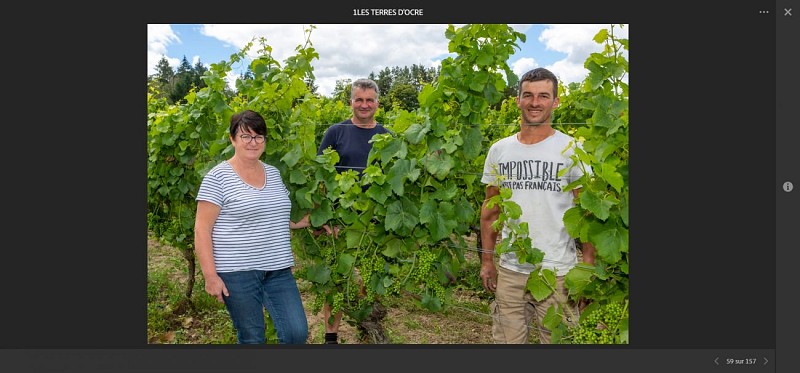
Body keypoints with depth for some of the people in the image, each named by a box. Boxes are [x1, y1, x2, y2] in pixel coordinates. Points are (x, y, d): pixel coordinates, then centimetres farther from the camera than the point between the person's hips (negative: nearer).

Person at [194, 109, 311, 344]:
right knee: (251, 338, 6)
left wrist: (304, 222, 11)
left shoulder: (274, 173, 12)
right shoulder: (218, 177, -7)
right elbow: (202, 230, -8)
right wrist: (210, 276, -14)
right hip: (237, 272, -5)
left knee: (297, 333, 1)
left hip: (278, 270, 5)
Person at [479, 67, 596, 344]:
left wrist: (587, 269, -8)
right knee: (507, 339, 13)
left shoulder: (572, 149, -3)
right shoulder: (498, 150, 6)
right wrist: (487, 260, 9)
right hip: (509, 270, 3)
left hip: (558, 273, -3)